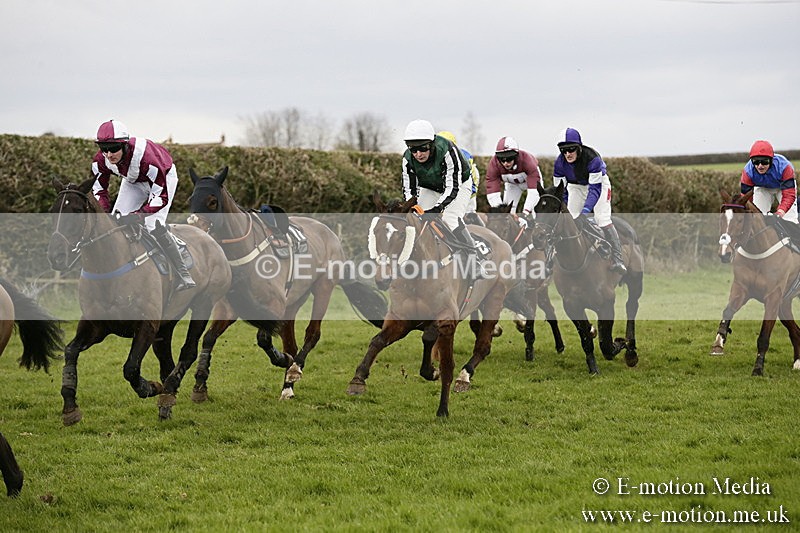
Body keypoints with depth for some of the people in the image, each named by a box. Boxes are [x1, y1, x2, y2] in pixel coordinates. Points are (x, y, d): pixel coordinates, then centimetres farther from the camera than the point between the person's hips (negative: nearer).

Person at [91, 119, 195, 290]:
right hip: (133, 181, 6)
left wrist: (136, 215, -47)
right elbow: (98, 189, -10)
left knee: (154, 226, -21)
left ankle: (184, 274, -14)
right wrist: (106, 213, -28)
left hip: (164, 177, -6)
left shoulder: (145, 157, -43)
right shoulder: (100, 160, -27)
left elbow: (161, 197, -38)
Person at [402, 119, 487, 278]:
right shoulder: (408, 159, -23)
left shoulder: (447, 151, -37)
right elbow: (409, 189, -17)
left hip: (459, 184, -5)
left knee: (450, 219, -25)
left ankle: (475, 262, -21)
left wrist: (437, 208, -50)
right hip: (430, 189, 5)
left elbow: (452, 187, -38)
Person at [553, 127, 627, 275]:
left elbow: (595, 188, -37)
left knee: (602, 219, -17)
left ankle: (617, 260, -19)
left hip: (598, 183, -4)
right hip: (576, 187, 4)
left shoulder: (592, 158, -37)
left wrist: (586, 210, -46)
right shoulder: (560, 163, -25)